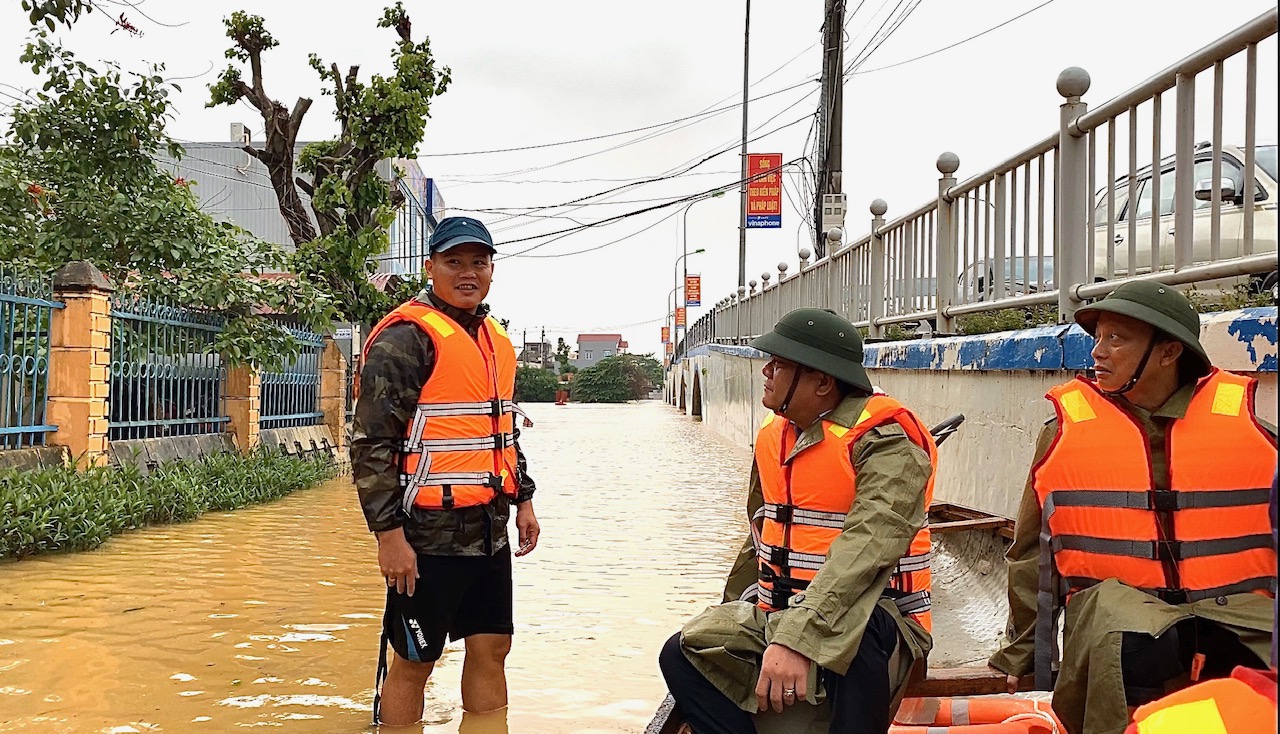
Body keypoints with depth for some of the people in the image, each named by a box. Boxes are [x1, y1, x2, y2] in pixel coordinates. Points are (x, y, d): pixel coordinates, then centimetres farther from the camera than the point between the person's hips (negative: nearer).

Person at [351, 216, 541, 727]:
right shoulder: (406, 336, -12)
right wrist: (390, 535, -19)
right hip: (429, 534, -8)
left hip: (490, 529, 8)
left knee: (491, 651, 14)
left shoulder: (495, 338, 13)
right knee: (413, 662, 4)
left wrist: (523, 499, 20)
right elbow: (371, 443, -16)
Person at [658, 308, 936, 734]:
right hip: (776, 617, 7)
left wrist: (799, 638, -44)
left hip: (873, 631, -7)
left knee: (850, 629, -39)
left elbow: (864, 550, -33)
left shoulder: (884, 441, -18)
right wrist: (731, 614, 30)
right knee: (685, 653, -13)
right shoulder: (775, 435, 7)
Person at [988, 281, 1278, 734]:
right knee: (1117, 645, -36)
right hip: (1116, 600, -1)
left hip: (1233, 608, 1)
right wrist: (1020, 656, 18)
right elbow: (1032, 553, 14)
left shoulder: (1243, 424, 5)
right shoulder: (1066, 430, 5)